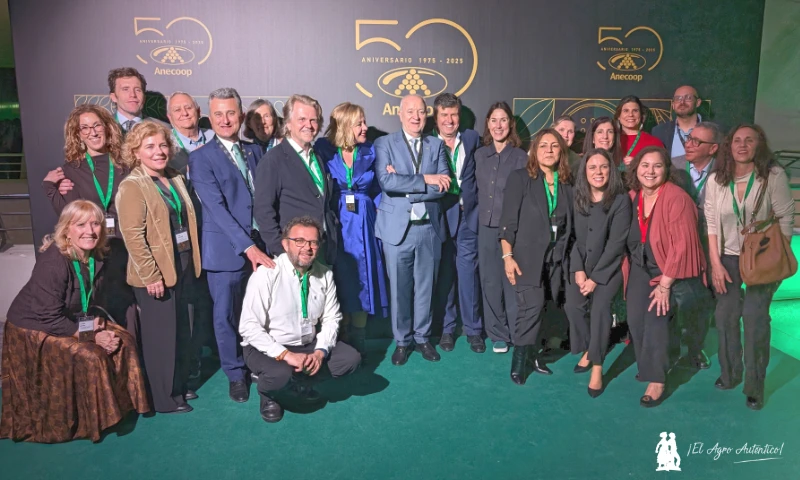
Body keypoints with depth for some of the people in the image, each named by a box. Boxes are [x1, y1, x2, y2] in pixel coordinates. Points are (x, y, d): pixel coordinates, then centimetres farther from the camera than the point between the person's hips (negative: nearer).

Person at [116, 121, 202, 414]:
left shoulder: (175, 179, 10)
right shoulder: (132, 187, -13)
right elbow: (133, 236, -19)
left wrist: (192, 259, 12)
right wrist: (151, 275, -21)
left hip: (183, 266, 8)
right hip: (156, 273, -8)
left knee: (181, 332, 17)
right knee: (160, 336, 3)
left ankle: (178, 386, 33)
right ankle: (162, 398, 17)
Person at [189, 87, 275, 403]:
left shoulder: (254, 151, 11)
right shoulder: (201, 158, -6)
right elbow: (217, 208, -15)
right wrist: (248, 246, -21)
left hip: (259, 246, 4)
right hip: (226, 250, -4)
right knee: (226, 315, 7)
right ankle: (235, 375, 24)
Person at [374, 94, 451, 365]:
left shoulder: (436, 145, 8)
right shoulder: (385, 144, 0)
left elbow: (444, 186, -5)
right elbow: (386, 182, -16)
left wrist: (404, 187, -13)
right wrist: (425, 180, -14)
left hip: (429, 228, 2)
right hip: (398, 227, -2)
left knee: (425, 287, 11)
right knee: (399, 288, 6)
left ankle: (422, 338, 27)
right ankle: (401, 341, 22)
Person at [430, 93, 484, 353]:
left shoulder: (472, 138, 7)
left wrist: (475, 203, 0)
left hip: (468, 215, 1)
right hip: (440, 215, -1)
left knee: (468, 273, 4)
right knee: (444, 273, 8)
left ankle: (473, 329, 17)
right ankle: (446, 328, 22)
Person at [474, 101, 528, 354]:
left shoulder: (520, 156, -2)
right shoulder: (479, 155, 8)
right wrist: (480, 216, 8)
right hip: (486, 227, 3)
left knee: (513, 281, 0)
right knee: (490, 282, 8)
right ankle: (498, 334, 21)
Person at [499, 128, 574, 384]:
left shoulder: (567, 182, 8)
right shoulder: (520, 178, -4)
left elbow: (569, 223, 11)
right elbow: (508, 220, -8)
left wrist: (566, 256, 7)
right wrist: (508, 256, -13)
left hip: (556, 257, 4)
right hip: (528, 256, -4)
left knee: (541, 309, 6)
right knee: (532, 308, -10)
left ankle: (532, 354, 21)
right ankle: (520, 362, 3)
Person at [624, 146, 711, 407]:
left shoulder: (677, 198, -21)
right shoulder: (633, 196, -2)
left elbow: (682, 244, -23)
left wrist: (665, 283, -20)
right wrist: (628, 267, 4)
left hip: (672, 270, -5)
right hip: (641, 268, 5)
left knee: (657, 318, -17)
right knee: (635, 319, -6)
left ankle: (657, 379, -2)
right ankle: (649, 367, 17)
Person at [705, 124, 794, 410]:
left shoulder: (774, 176, -12)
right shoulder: (716, 179, -3)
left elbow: (786, 220, -9)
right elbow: (711, 224, -1)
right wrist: (715, 263, -5)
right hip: (728, 258, 3)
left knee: (755, 318, -5)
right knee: (725, 316, 7)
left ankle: (755, 386, 9)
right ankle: (729, 374, 27)